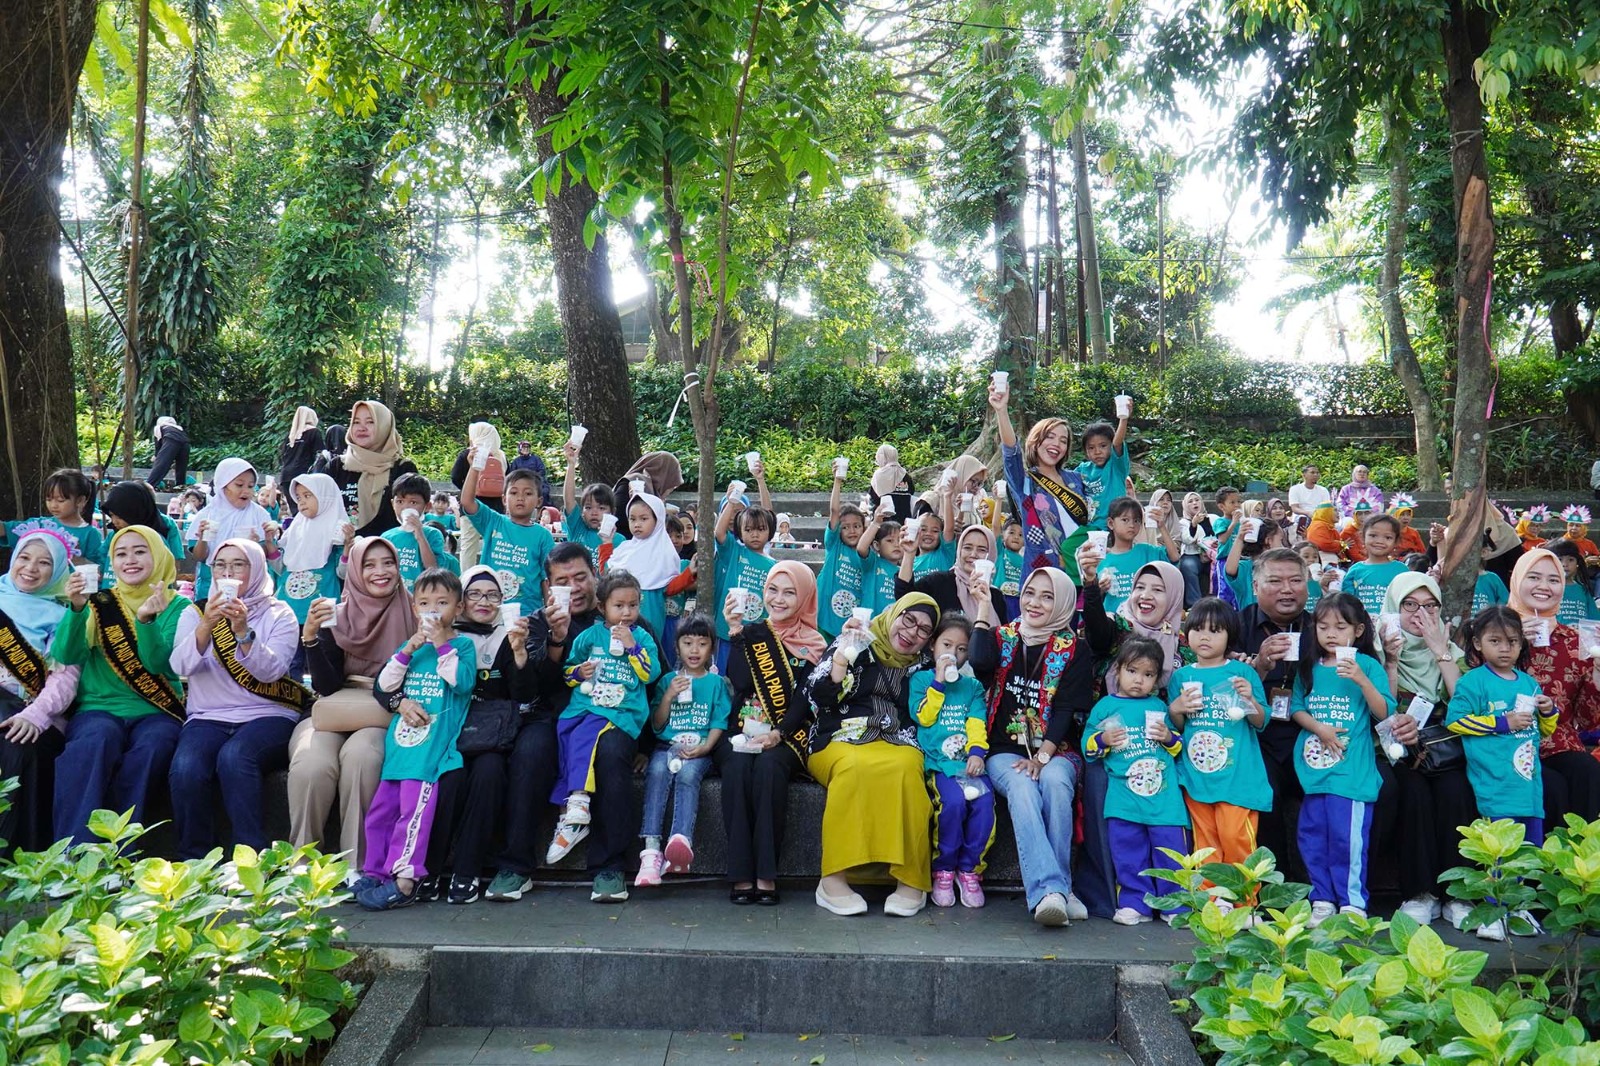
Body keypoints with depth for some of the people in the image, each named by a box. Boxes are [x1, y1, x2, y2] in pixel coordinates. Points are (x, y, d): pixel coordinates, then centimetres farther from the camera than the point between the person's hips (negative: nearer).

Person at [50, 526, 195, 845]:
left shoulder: (177, 606, 8)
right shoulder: (99, 602, 11)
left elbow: (160, 665, -8)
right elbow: (65, 658, -4)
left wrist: (146, 619, -25)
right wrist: (76, 609, -18)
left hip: (155, 712, -1)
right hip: (99, 708, 1)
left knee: (149, 750, -35)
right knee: (97, 739, -35)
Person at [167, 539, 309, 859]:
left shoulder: (279, 613, 7)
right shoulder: (195, 613, 14)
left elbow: (271, 670, -9)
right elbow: (181, 666, -5)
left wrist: (243, 631, -24)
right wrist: (206, 625, -21)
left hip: (267, 716, -2)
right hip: (208, 718, 2)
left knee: (234, 758, -34)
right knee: (185, 769, -30)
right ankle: (194, 861, -12)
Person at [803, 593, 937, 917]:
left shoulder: (923, 662, 16)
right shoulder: (856, 644, 7)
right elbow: (818, 698, -3)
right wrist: (844, 654, -12)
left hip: (896, 744, 2)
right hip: (840, 741, -2)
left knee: (905, 768, -33)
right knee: (856, 765, -36)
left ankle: (911, 879, -28)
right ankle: (834, 878, -34)